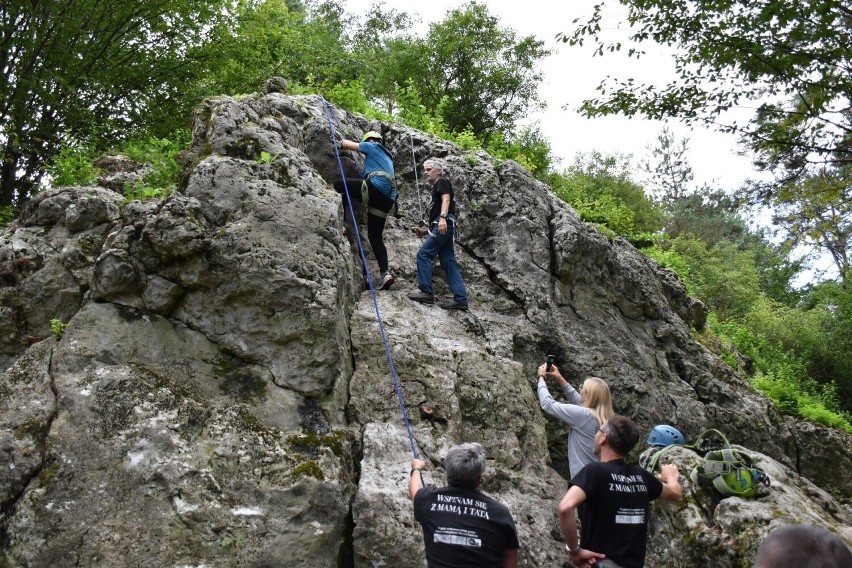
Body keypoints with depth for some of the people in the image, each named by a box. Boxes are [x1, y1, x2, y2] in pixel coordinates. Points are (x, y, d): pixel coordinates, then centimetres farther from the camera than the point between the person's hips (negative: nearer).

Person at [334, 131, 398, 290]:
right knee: (375, 236, 7)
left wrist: (343, 143, 35)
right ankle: (385, 273, -4)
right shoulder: (386, 156, 36)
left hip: (375, 187, -8)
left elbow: (347, 144, 15)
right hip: (387, 198, 8)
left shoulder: (373, 147, 13)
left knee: (339, 184, 2)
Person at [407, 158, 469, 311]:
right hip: (442, 228, 9)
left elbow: (446, 199, -13)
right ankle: (460, 299, -6)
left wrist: (442, 218, -29)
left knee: (423, 254, -12)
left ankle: (426, 292, -14)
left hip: (444, 225, -9)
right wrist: (425, 231, 21)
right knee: (449, 261, 0)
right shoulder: (436, 189, 33)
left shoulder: (442, 182, 7)